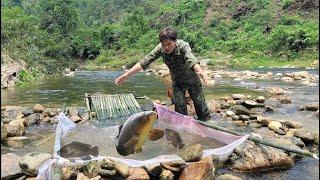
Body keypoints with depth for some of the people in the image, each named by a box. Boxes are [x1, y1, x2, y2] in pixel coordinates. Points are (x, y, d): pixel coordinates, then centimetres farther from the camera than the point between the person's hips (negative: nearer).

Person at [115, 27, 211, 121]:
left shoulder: (183, 46, -34)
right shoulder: (160, 49, -24)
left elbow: (192, 60, -52)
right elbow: (144, 62, -26)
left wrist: (200, 72, -73)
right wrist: (126, 75, -33)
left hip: (191, 78, -2)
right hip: (177, 81, 3)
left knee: (199, 102, 6)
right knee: (179, 105, -2)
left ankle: (207, 121, 27)